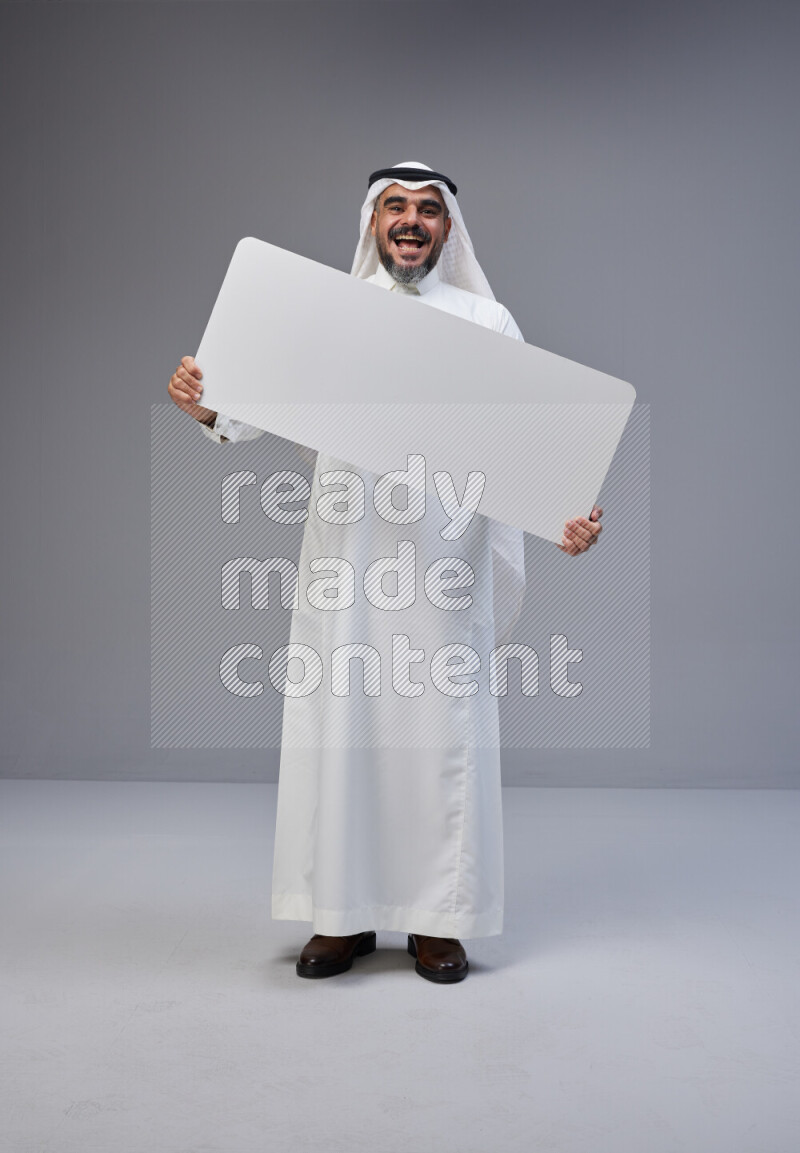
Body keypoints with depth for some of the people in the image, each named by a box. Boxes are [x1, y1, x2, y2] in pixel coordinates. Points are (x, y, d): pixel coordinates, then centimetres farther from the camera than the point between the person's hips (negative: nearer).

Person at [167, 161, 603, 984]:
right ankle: (342, 914, 16)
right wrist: (204, 404, -20)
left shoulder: (487, 321, 10)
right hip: (345, 551, 1)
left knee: (442, 728, 1)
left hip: (446, 554, 0)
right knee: (339, 723, 3)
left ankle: (438, 918, 15)